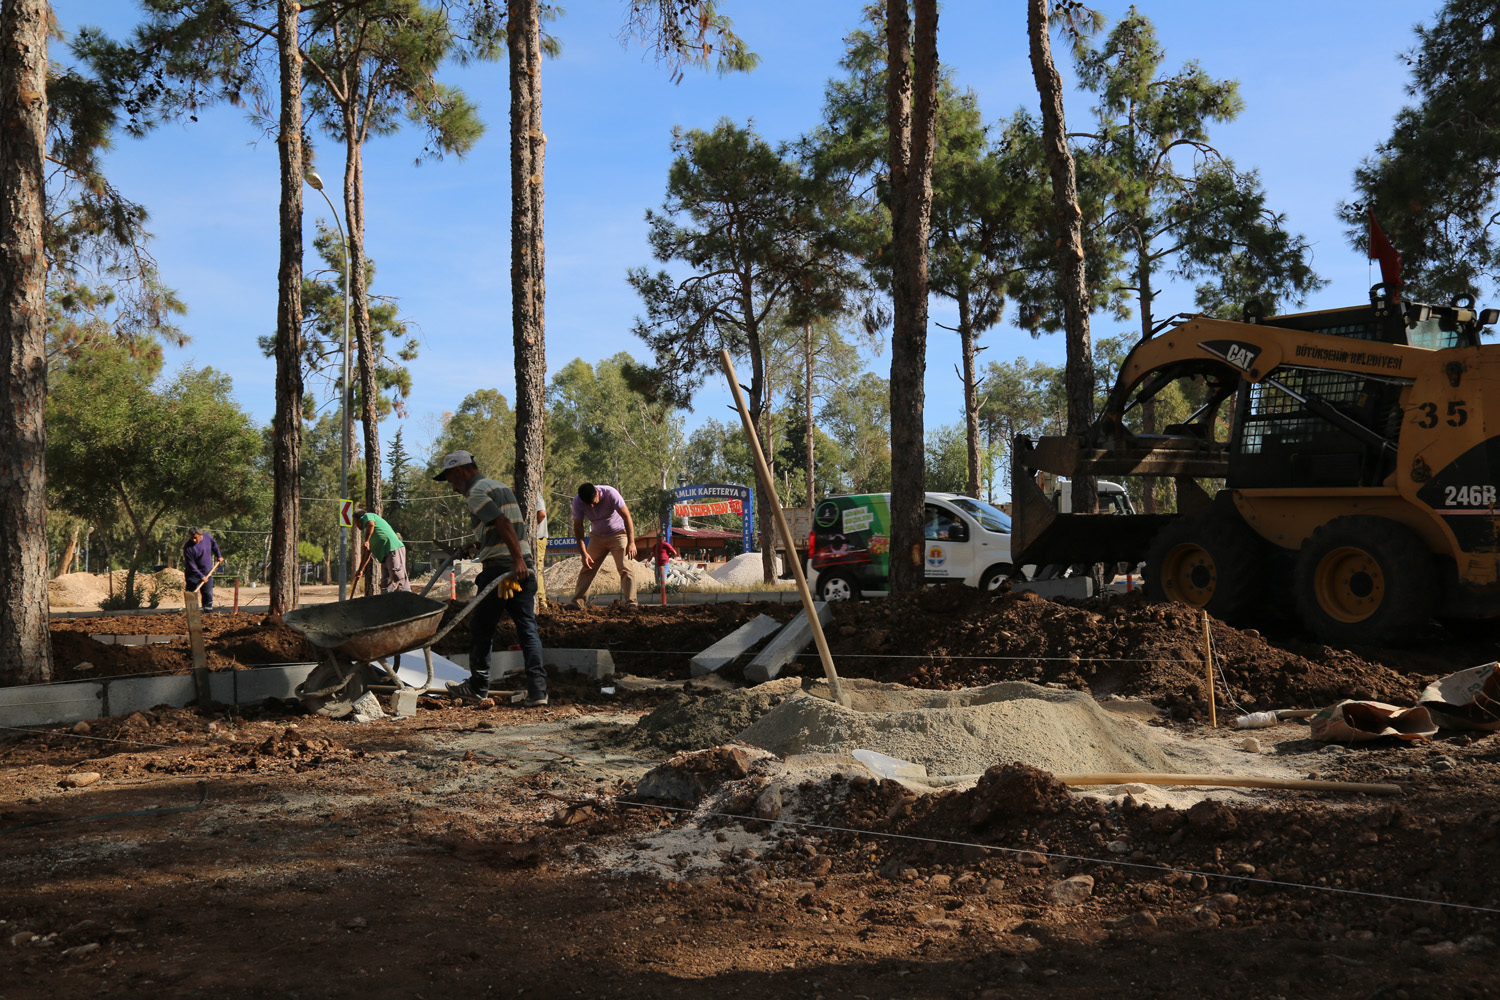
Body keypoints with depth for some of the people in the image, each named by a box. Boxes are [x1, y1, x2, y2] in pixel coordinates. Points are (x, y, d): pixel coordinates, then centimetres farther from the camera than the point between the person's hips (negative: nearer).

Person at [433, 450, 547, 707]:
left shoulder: (476, 493, -7)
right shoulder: (500, 486, 21)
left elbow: (503, 524, -20)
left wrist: (517, 560, -26)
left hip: (499, 567, -8)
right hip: (523, 566, 8)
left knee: (482, 629, 7)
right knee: (527, 628, 2)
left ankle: (478, 686, 19)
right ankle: (537, 688, -7)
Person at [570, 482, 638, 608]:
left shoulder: (610, 493, -27)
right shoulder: (577, 502, -17)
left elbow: (627, 516, -25)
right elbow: (578, 527, -10)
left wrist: (631, 543, -30)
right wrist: (584, 553, -17)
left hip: (618, 534, -3)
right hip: (597, 537, 3)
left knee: (624, 568, -15)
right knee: (587, 569, -1)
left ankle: (631, 603, -16)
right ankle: (577, 602, 4)